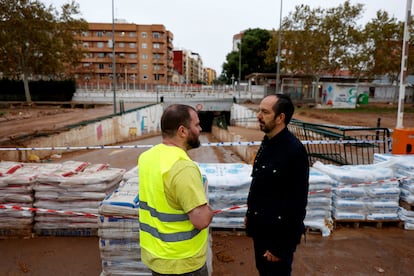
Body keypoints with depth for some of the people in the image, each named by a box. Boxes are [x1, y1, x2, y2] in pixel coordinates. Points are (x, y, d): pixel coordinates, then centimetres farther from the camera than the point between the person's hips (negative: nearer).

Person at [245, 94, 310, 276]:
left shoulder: (294, 150, -25)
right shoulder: (267, 142, 2)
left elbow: (297, 202, -23)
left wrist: (281, 246, -19)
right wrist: (250, 213, 16)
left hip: (278, 232, -8)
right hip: (261, 227, 8)